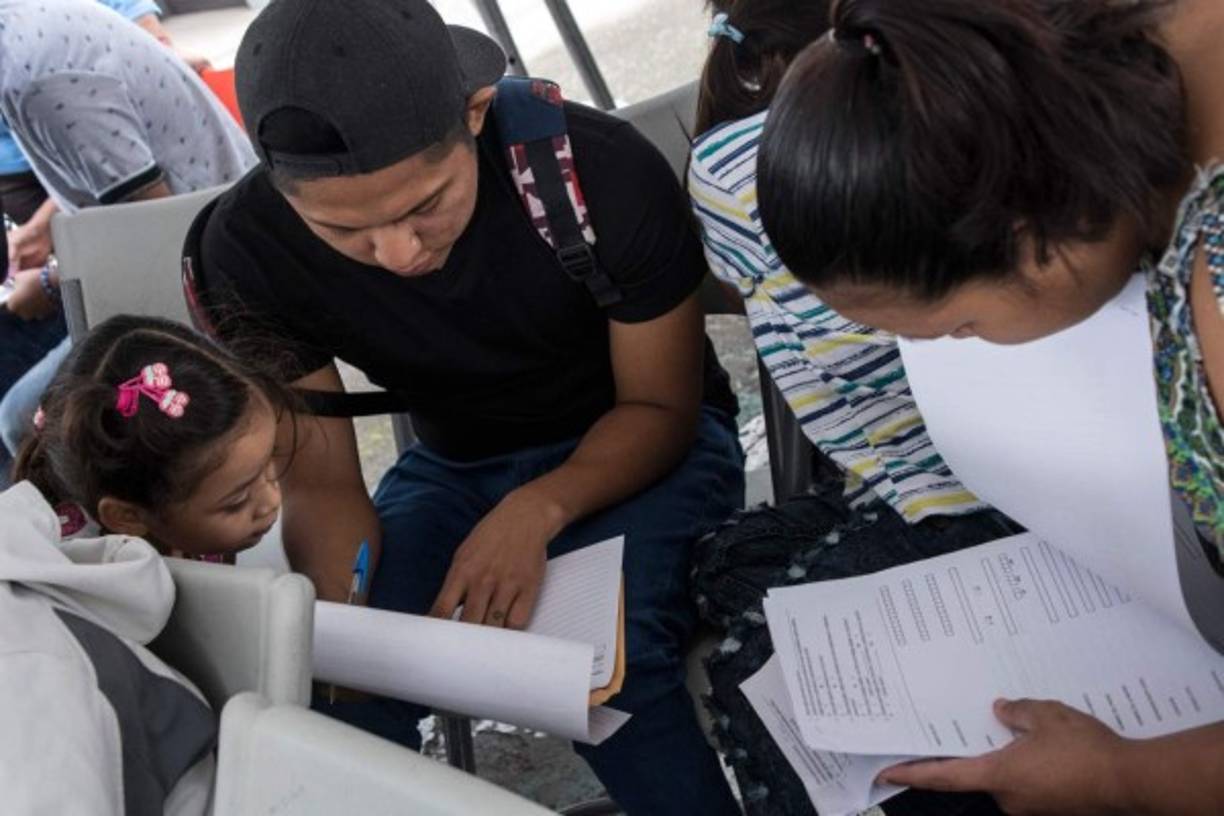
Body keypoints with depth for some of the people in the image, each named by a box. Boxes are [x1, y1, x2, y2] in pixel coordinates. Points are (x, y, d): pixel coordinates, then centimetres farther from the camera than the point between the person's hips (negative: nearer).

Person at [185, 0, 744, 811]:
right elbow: (320, 485, -12)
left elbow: (662, 407, -15)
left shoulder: (605, 171, -27)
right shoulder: (248, 251, -20)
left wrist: (537, 511, -34)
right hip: (455, 465, 3)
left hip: (641, 444, -2)